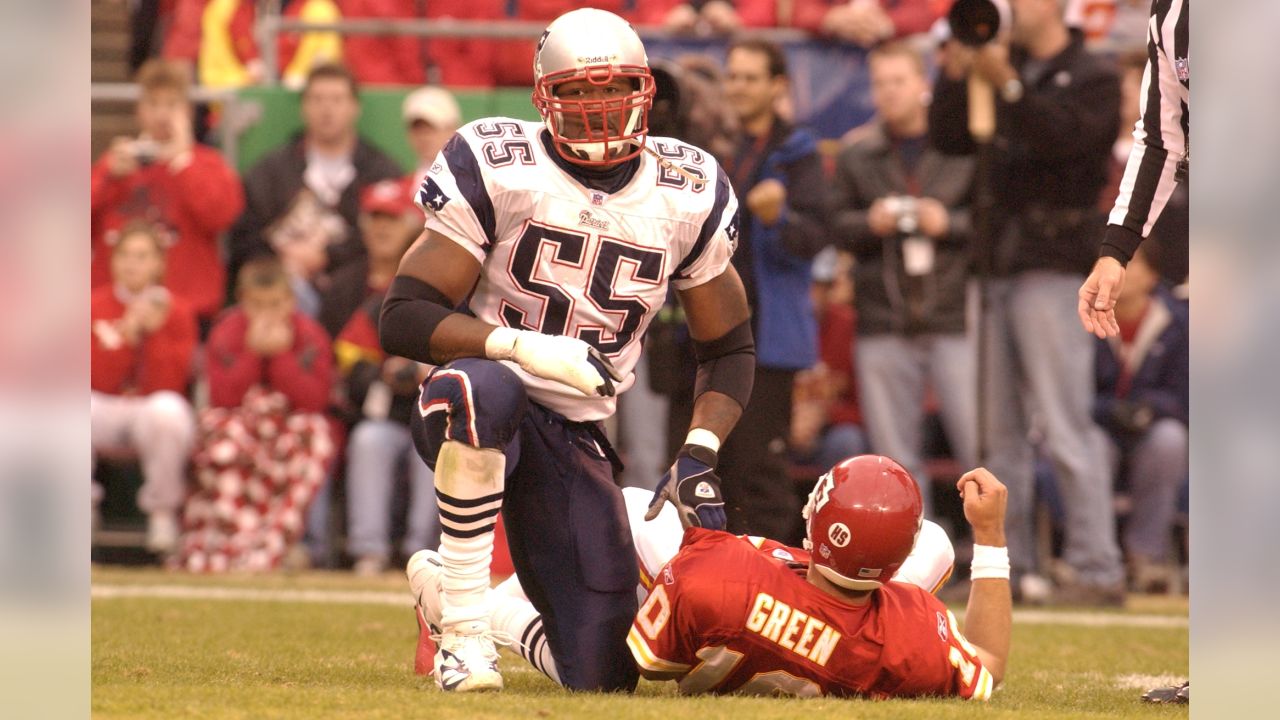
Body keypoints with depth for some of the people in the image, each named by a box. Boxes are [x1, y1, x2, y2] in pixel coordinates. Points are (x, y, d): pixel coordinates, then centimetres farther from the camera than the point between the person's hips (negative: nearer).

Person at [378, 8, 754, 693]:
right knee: (480, 388, -44)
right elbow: (402, 320, -15)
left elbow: (729, 351, 13)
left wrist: (698, 455, -5)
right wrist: (526, 348, -28)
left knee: (604, 675, -5)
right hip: (479, 405, -4)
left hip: (574, 435, 4)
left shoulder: (687, 195, 2)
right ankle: (463, 628, -27)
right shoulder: (498, 168, -10)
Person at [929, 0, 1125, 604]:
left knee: (1065, 426, -12)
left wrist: (1008, 86, -24)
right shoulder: (1011, 70, 18)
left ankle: (1097, 571, -14)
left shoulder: (1092, 79, -1)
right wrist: (955, 74, -4)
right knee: (1001, 432, 8)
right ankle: (1008, 565, 12)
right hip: (1000, 267, 8)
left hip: (1054, 265, -8)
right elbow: (949, 140, 9)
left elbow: (1066, 137, -19)